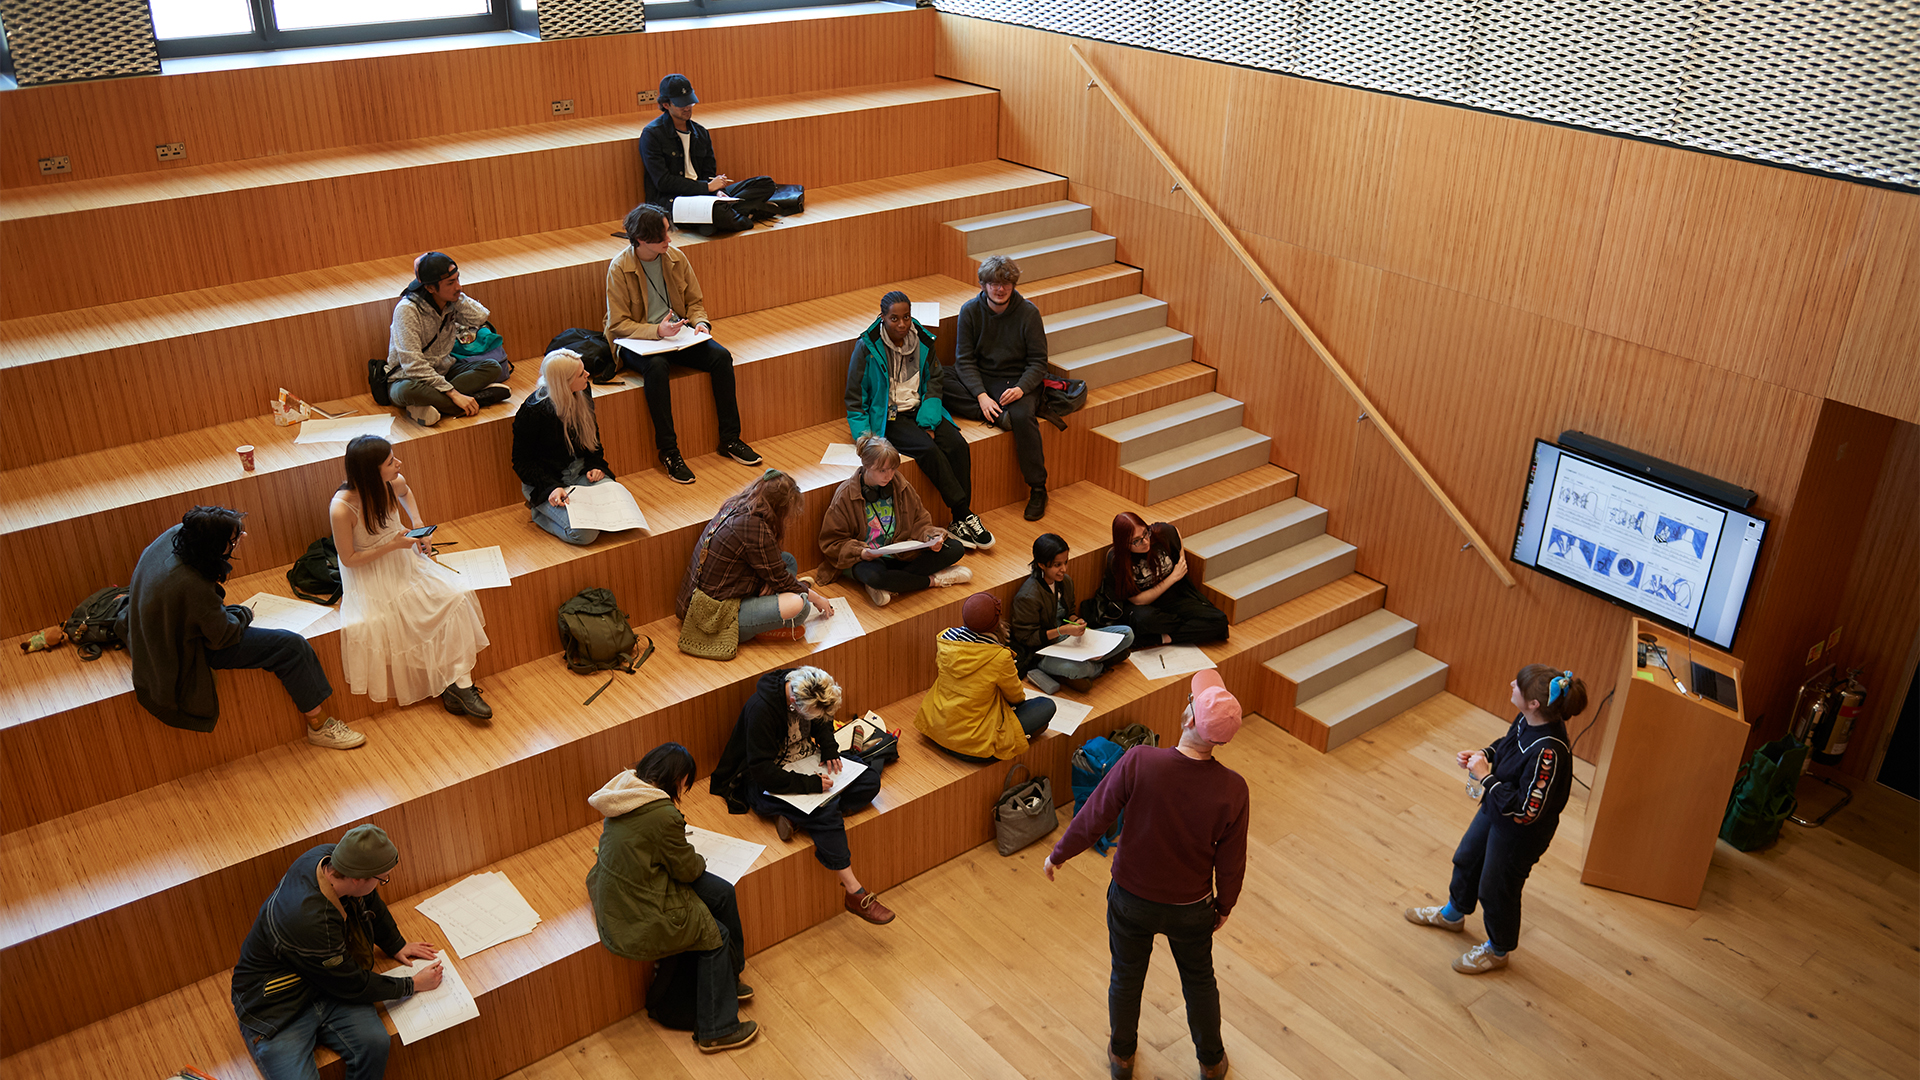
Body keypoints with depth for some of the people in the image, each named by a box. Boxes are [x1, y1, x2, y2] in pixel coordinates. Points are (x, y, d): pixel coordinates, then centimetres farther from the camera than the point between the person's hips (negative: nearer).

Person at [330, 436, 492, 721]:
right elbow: (349, 559, -16)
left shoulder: (394, 483, -10)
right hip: (370, 581, -5)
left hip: (404, 565, 5)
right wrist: (392, 545, -22)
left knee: (457, 596, -18)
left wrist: (418, 523, 4)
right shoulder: (341, 509, -27)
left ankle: (460, 684, -18)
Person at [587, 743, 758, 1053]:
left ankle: (728, 979, 29)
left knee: (722, 893, 11)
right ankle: (716, 1031, 19)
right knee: (716, 937, 8)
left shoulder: (625, 793, 0)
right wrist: (699, 860, 8)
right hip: (638, 921, -9)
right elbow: (688, 869, -13)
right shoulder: (663, 815, -27)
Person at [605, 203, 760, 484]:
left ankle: (730, 439, -9)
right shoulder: (619, 268, -12)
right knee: (656, 366, -38)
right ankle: (668, 451, -29)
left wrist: (701, 322, -10)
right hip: (637, 340, -5)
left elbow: (694, 301, 12)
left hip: (678, 332, 5)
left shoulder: (676, 257, 1)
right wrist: (657, 331, -26)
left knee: (721, 356, -19)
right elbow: (618, 324, -12)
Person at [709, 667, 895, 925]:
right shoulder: (761, 709, -31)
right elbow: (763, 772, -29)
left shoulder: (810, 692, -10)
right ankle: (854, 892, -25)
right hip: (765, 783, -8)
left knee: (869, 780, -10)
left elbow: (821, 723, 14)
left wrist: (829, 750, -5)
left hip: (805, 761, 8)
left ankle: (797, 818, -17)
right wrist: (810, 784, -33)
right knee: (825, 811, -32)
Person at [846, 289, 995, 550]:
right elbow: (855, 399, -6)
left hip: (920, 410, 4)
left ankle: (959, 522, -15)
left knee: (957, 445, -21)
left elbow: (935, 382, 11)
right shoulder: (867, 347, -10)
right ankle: (966, 515, -21)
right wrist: (865, 439, -17)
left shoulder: (922, 340, 2)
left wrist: (928, 422, -5)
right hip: (888, 417, -4)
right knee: (928, 449, -29)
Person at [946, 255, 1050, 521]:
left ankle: (1037, 490, -19)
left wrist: (1021, 388, -23)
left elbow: (1038, 361, -4)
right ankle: (1007, 418, -25)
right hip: (979, 380, 2)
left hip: (1017, 381, -2)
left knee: (1023, 416, -35)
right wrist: (981, 395, -20)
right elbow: (964, 359, -5)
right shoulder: (970, 311, -2)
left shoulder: (1028, 312, -6)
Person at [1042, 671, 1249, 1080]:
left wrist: (1058, 854, 1)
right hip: (1191, 908, 1)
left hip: (1131, 897, 0)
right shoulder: (1232, 789, -25)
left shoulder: (1138, 763, -30)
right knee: (1199, 982, 27)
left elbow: (1094, 817, -18)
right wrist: (1224, 905, 9)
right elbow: (1231, 862, -12)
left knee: (1126, 977, 25)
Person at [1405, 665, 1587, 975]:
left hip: (1520, 834, -9)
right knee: (1467, 859, 29)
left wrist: (1485, 777, -29)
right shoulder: (1527, 720, -14)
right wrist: (1482, 755, -7)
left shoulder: (1548, 753, -40)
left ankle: (1497, 950, 45)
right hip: (1495, 810, 9)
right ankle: (1453, 913, 59)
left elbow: (1525, 810, -34)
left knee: (1497, 889, 15)